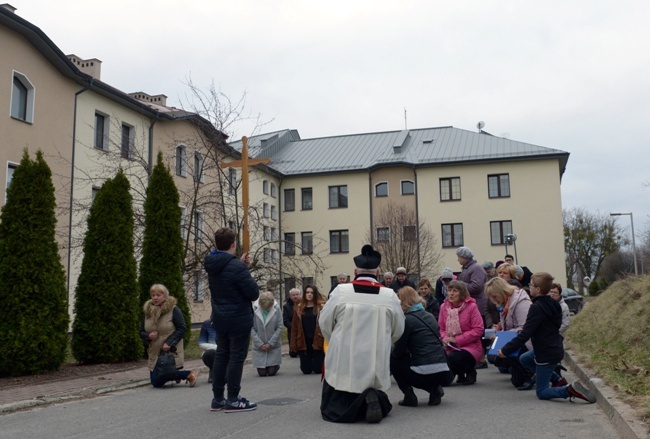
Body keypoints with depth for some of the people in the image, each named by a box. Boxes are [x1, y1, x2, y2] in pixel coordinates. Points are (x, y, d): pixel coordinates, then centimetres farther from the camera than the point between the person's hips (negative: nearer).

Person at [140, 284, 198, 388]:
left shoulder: (173, 310, -9)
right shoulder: (147, 311, 6)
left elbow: (182, 328, -11)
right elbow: (141, 332, 11)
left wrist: (169, 343, -20)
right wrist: (148, 336, -12)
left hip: (170, 352, -6)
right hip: (154, 354, 6)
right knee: (155, 382, 4)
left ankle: (190, 374, 0)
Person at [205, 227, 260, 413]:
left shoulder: (211, 265, 1)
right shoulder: (237, 267, -23)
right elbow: (254, 293, -20)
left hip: (220, 319, 8)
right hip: (239, 320, -8)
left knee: (221, 355, 15)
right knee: (237, 357, 1)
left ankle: (218, 399, 22)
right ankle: (233, 400, 7)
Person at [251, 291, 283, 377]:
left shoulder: (276, 308, -10)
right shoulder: (254, 309, -14)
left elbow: (279, 327, -6)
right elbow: (251, 329, -9)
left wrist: (271, 343, -11)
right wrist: (260, 344, -12)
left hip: (273, 346, 0)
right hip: (259, 347, 0)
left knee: (271, 372, 0)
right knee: (262, 373, 2)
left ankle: (276, 366, 34)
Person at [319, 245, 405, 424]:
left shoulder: (341, 291, -6)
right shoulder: (390, 295, -3)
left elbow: (324, 323, 4)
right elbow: (398, 330, 9)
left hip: (343, 364, -1)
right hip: (377, 366, 2)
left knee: (334, 410, 12)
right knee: (379, 408, 22)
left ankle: (361, 402, -19)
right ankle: (373, 399, -13)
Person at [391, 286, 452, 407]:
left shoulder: (407, 319, -4)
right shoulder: (429, 316, 17)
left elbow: (398, 352, -1)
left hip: (424, 374, -6)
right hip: (444, 373, 7)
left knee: (393, 360, 18)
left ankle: (409, 396, 7)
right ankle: (435, 389, 13)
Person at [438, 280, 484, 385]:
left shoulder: (471, 306, -10)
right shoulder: (444, 306, 4)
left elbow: (478, 330, -14)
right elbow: (441, 328, 11)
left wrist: (457, 339, -17)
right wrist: (445, 339, -12)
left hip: (470, 347, -5)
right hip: (450, 348, 5)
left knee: (452, 358, -36)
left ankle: (470, 371, -1)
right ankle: (460, 373, 20)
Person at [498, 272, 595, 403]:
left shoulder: (537, 308, -23)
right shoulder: (551, 304, 4)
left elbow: (525, 335, -26)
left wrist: (505, 350, -19)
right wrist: (525, 331, 21)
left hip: (548, 355, -9)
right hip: (555, 349, 9)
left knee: (541, 393, 2)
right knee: (524, 359, 29)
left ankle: (571, 390, -19)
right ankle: (557, 380, 23)